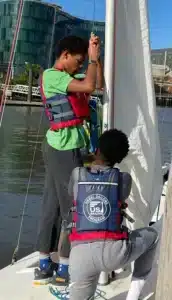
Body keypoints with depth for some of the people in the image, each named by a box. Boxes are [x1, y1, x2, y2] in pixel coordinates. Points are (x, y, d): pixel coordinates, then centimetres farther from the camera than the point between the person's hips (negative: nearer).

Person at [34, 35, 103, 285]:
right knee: (73, 206, -2)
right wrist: (92, 58, -9)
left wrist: (96, 56, 8)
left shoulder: (65, 77, 15)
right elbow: (89, 86, -24)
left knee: (53, 205, 11)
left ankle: (44, 266, 20)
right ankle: (65, 269, 9)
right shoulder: (52, 76, -13)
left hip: (61, 148, 10)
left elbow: (99, 83, 18)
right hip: (65, 149, -10)